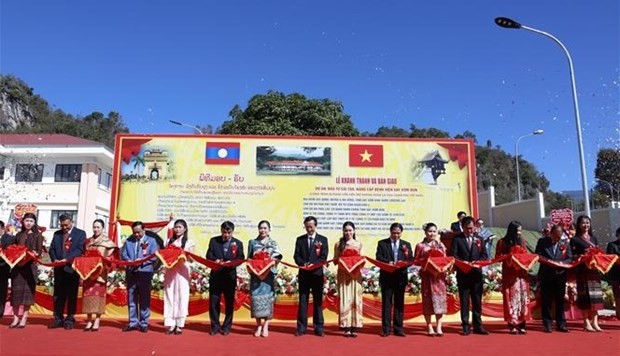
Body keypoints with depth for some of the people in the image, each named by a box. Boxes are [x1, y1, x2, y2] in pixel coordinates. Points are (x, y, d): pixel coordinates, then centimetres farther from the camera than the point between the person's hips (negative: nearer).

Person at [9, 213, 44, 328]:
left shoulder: (38, 235, 5)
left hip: (30, 266, -3)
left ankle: (24, 318, 2)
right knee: (16, 290, 2)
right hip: (17, 266, 3)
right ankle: (15, 317, 10)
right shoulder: (19, 235, 15)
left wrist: (34, 255, -20)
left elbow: (40, 251, -1)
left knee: (28, 290, -3)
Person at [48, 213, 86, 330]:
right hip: (59, 269, 4)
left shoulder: (80, 233, 2)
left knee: (72, 295, 0)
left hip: (72, 268, -4)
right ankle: (58, 319, 14)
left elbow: (80, 250, -9)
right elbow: (52, 249, 11)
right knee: (58, 295, 7)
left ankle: (70, 319, 5)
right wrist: (54, 259, -9)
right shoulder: (57, 234, 16)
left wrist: (67, 259, -20)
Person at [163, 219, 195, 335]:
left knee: (181, 296, -2)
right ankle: (171, 324, 6)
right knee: (169, 296, 2)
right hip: (170, 271, 3)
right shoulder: (169, 241, 11)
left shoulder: (189, 242, 4)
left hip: (182, 272, -2)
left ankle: (180, 324, 3)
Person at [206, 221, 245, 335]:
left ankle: (226, 327, 18)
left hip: (230, 276, 0)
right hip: (215, 275, 1)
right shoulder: (213, 241, 6)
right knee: (213, 302, 3)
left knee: (229, 302, 6)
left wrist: (231, 263, -20)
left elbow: (240, 259, -2)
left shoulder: (238, 243, 4)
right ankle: (215, 326, 16)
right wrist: (215, 260, -20)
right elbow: (209, 256, 1)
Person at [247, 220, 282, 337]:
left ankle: (265, 327, 2)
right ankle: (259, 326, 7)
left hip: (268, 274, -1)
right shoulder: (252, 242, 11)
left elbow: (277, 257, 3)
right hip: (256, 274, 1)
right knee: (256, 298, -2)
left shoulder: (273, 243, 8)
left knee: (267, 298, -4)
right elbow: (249, 258, 11)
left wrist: (272, 260, -16)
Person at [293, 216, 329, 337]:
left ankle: (318, 328, 9)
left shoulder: (323, 239, 4)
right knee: (302, 300, 3)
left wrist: (313, 265, -19)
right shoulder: (300, 239, 9)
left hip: (317, 273, -1)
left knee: (318, 301, 4)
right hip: (303, 274, 1)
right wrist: (303, 264, -17)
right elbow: (296, 256, 2)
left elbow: (324, 257, -3)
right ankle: (301, 327, 8)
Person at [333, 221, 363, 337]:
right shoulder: (338, 244, 6)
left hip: (356, 274, 2)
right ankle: (346, 328, 0)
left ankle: (354, 327, 3)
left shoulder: (358, 244, 11)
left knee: (355, 299, -1)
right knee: (344, 299, -3)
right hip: (343, 274, -2)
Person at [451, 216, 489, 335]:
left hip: (476, 273, 2)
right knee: (464, 301, 2)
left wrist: (477, 262, -12)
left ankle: (478, 326, 14)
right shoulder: (457, 239, 2)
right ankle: (466, 326, 8)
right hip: (463, 274, -2)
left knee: (477, 301, 7)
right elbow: (454, 254, -5)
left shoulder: (479, 238, 11)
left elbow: (485, 255, 6)